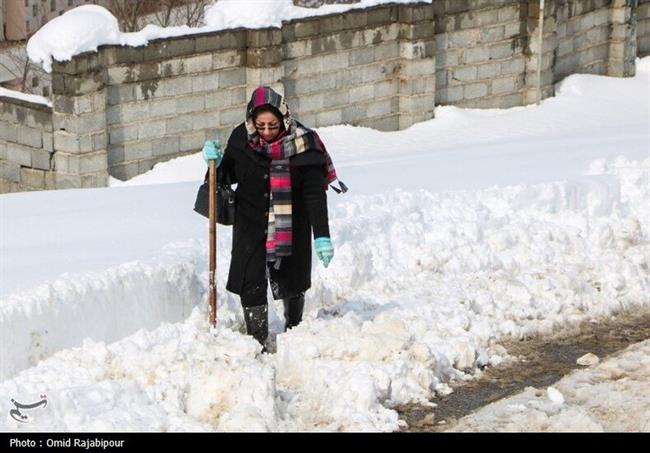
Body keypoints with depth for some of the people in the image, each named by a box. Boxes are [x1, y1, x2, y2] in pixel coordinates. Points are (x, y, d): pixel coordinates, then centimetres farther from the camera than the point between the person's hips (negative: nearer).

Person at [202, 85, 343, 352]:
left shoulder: (301, 143, -18)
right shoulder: (241, 138, -11)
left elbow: (315, 193, -17)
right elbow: (229, 177, 6)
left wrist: (322, 235, -21)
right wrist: (217, 163, -16)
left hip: (291, 226, -1)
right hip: (250, 223, 1)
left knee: (292, 282, 16)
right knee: (251, 284, -11)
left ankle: (293, 327, 42)